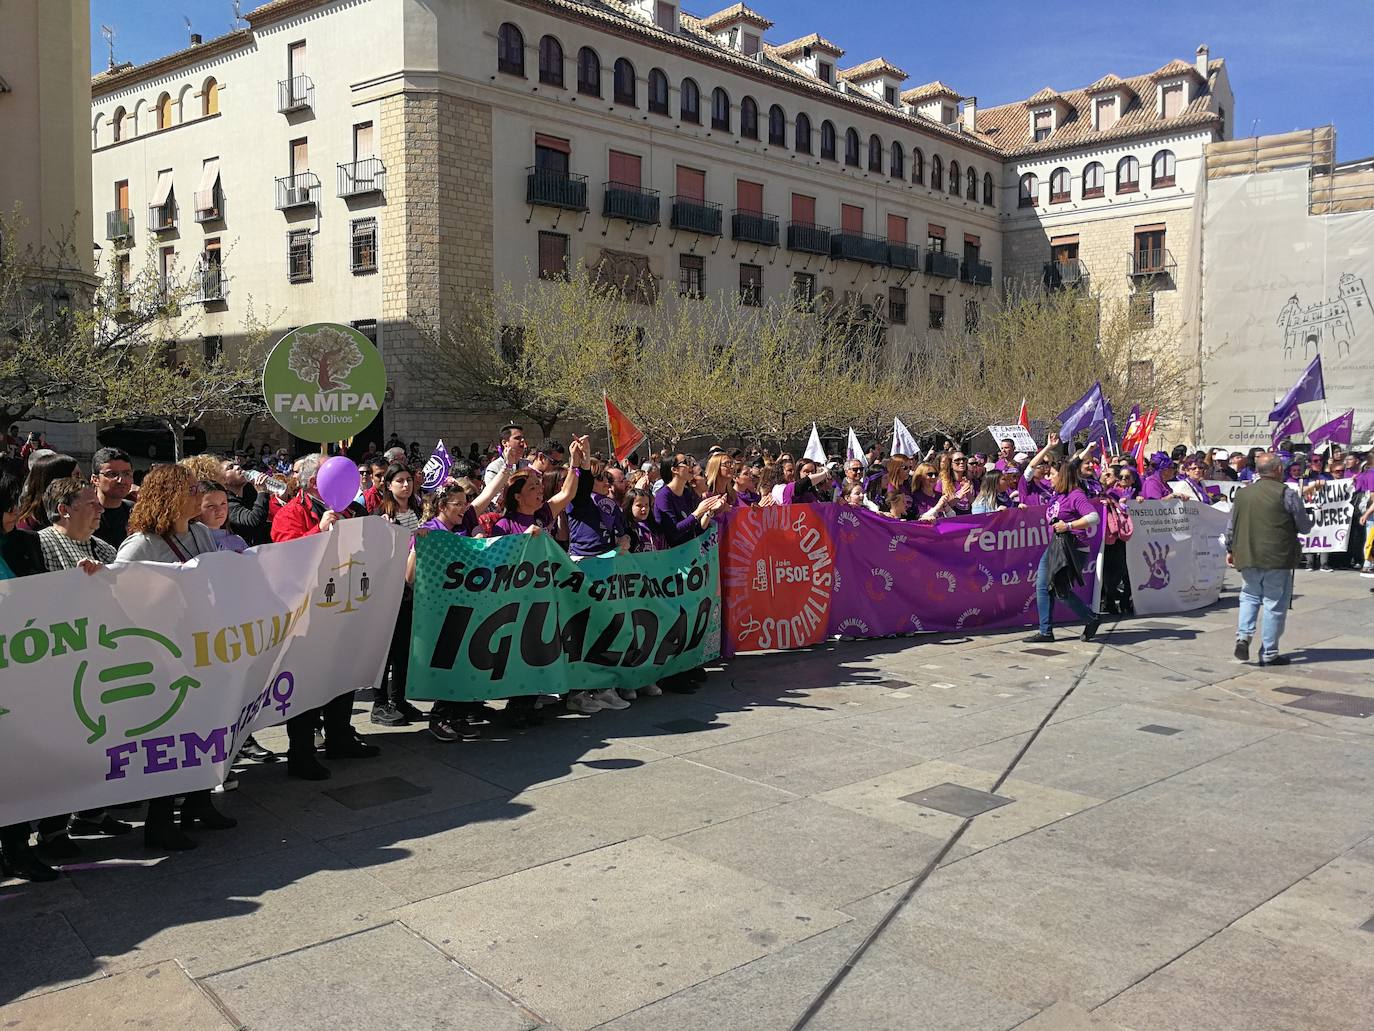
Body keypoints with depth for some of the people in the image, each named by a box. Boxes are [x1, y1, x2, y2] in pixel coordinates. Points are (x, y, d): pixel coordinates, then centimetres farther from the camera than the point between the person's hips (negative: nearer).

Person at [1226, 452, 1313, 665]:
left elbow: (1231, 526, 12)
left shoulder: (1242, 493, 5)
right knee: (1275, 604, 4)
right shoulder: (1286, 494, -9)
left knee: (1249, 596, 20)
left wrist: (1230, 550, 24)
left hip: (1247, 557, 4)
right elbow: (1305, 526, -2)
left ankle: (1243, 635, 0)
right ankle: (1269, 654, 9)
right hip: (1278, 559, -4)